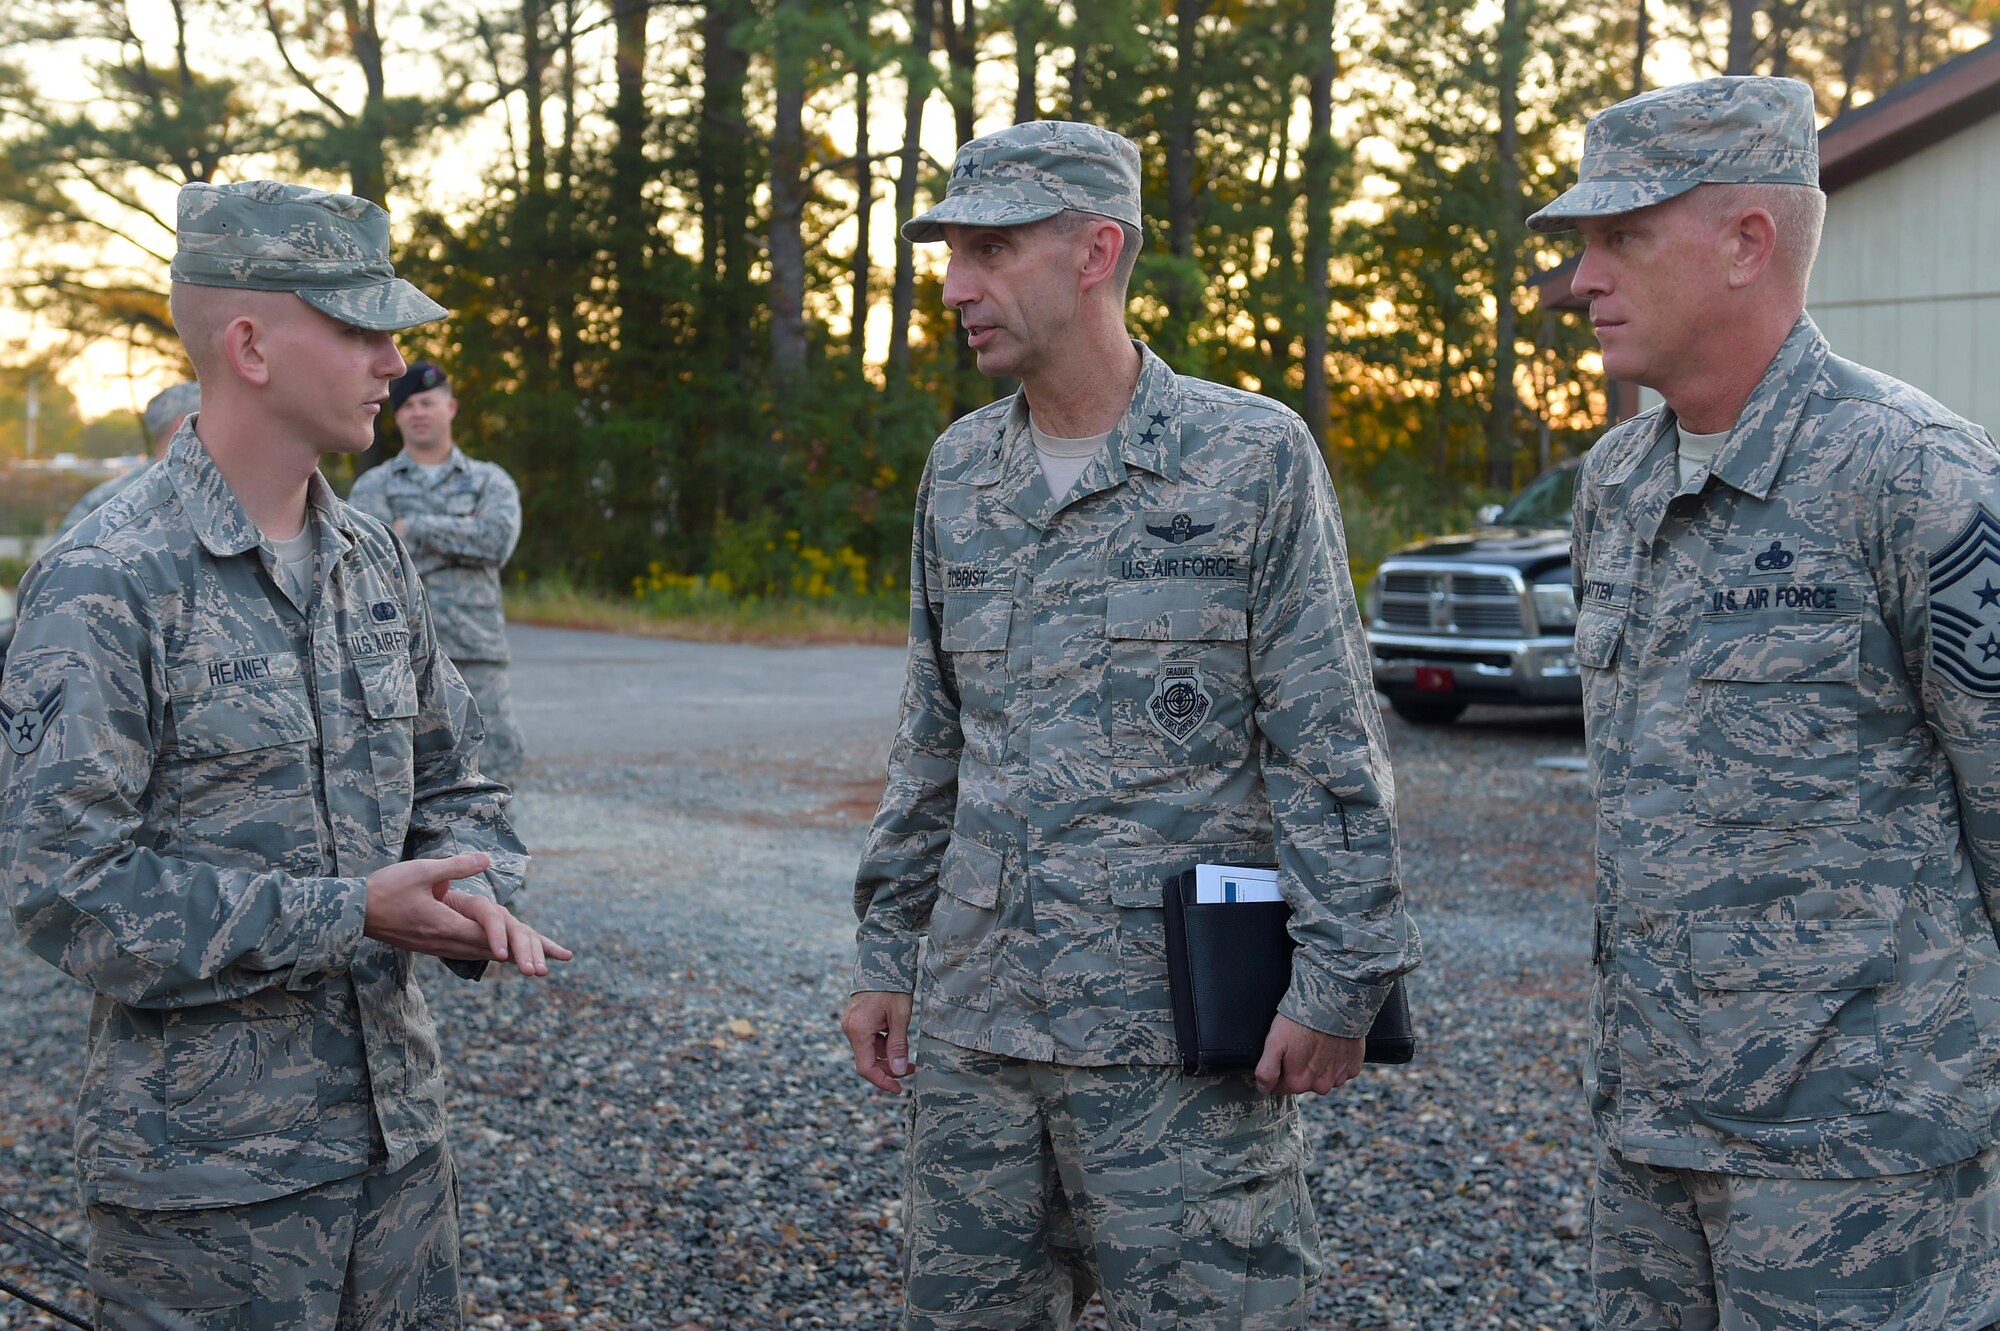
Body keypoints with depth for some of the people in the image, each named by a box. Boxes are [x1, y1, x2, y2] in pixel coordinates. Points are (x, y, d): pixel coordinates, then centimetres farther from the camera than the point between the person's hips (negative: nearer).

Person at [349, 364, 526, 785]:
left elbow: (498, 539, -8)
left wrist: (415, 527, -8)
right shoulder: (373, 486, 10)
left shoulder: (490, 481, 13)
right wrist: (462, 539, -12)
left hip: (475, 654, 1)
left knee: (500, 757, -7)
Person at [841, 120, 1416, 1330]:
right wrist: (885, 953, 14)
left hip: (1177, 1036, -5)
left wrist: (1341, 979, -11)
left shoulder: (1252, 458, -6)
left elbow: (1329, 751, -6)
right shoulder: (960, 472, 10)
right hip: (974, 1022, 5)